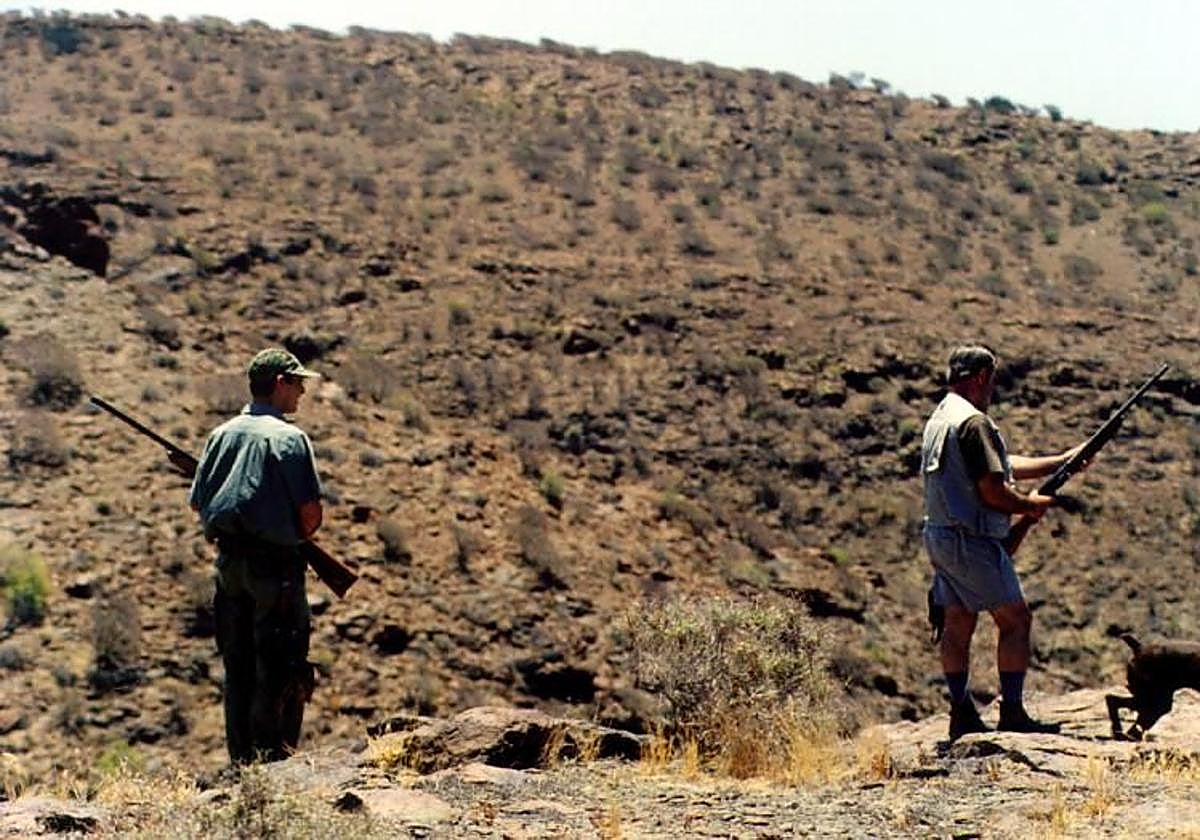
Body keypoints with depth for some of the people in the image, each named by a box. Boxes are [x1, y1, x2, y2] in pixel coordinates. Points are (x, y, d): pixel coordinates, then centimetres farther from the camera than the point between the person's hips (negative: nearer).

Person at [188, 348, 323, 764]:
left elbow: (199, 503, 10)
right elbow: (311, 512, -13)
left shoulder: (222, 434, 7)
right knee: (279, 672, 0)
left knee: (238, 669, 13)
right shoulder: (288, 438, -11)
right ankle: (274, 760, -1)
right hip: (276, 566, -6)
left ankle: (241, 763, 18)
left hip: (229, 561, 6)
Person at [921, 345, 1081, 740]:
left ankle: (962, 715, 14)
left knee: (958, 625, 11)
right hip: (973, 541, -10)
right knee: (1015, 619, -2)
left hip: (940, 537, 10)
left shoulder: (939, 418, 16)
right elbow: (993, 492, -21)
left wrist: (1064, 460, 22)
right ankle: (1012, 713, -3)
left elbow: (1005, 465, 21)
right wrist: (1031, 505, -2)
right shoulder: (973, 422, -16)